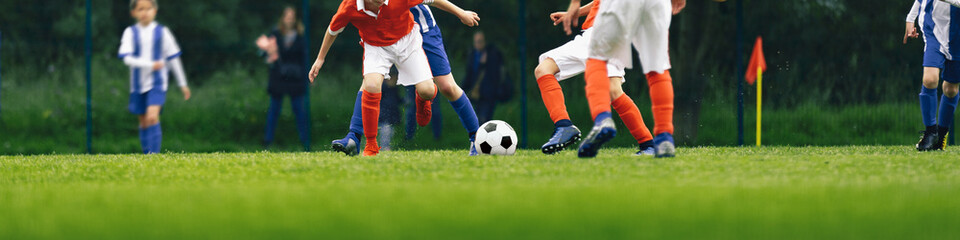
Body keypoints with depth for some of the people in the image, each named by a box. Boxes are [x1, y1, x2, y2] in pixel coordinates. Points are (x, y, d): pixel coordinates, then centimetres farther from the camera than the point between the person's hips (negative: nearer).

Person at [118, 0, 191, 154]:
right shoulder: (130, 33, 0)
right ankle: (147, 154, 17)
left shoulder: (162, 32, 1)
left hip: (157, 83, -2)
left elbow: (173, 58, 9)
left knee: (152, 116, -20)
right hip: (138, 85, 2)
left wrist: (183, 84, 13)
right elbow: (127, 58, -12)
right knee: (143, 122, 8)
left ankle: (154, 154, -22)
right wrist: (150, 64, -24)